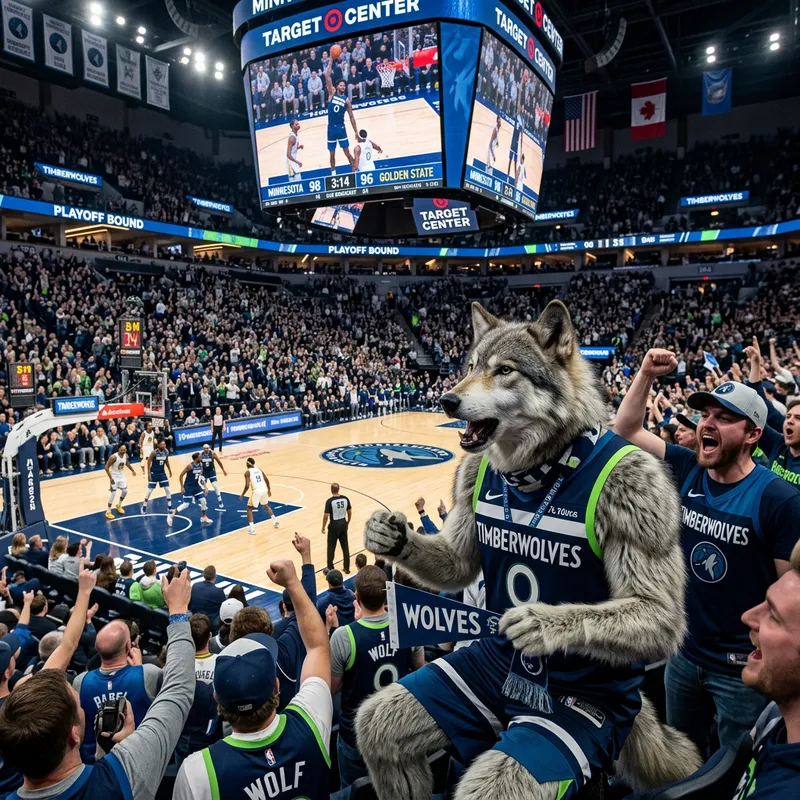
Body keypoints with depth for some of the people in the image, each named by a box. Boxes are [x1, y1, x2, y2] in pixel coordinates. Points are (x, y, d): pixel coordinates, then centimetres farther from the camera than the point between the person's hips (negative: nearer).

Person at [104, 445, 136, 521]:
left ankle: (118, 505, 34)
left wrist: (133, 470, 18)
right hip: (114, 477, -6)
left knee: (125, 491, 9)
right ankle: (108, 511, -1)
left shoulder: (126, 456, -6)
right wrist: (110, 478, -27)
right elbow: (106, 467, -22)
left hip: (121, 476, 6)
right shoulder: (114, 457, -26)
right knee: (113, 493, -11)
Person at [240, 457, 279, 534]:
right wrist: (269, 490, 26)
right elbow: (267, 480, 14)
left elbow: (247, 485, -12)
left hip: (256, 491, -6)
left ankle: (251, 528, 1)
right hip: (264, 490, 6)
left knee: (249, 508, 12)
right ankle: (275, 521, 31)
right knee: (266, 505, 31)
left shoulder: (247, 472, -3)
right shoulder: (258, 469, 16)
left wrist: (242, 495, 1)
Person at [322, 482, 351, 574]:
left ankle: (330, 569, 15)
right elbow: (350, 512, 6)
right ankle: (347, 568, 20)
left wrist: (323, 527, -4)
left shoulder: (329, 501, -18)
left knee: (331, 548, 9)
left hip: (334, 525, -4)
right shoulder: (345, 499, -3)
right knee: (345, 546, 13)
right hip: (343, 524, 4)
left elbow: (326, 516, -17)